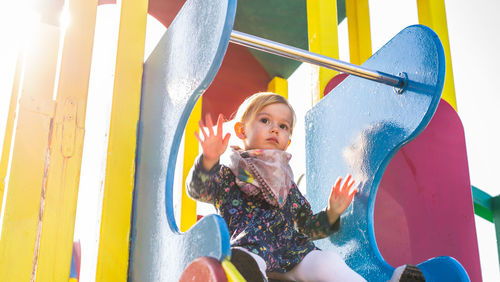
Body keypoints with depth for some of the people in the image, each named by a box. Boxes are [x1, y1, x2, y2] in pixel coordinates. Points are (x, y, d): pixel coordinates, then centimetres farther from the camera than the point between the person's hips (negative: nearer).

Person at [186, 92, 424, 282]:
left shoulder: (286, 182, 29)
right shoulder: (228, 172, 13)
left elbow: (307, 227, 32)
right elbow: (197, 190, -8)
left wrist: (331, 214, 12)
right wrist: (209, 161, -28)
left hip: (292, 254, 5)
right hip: (251, 248, -4)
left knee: (327, 262, -22)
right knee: (243, 260, -38)